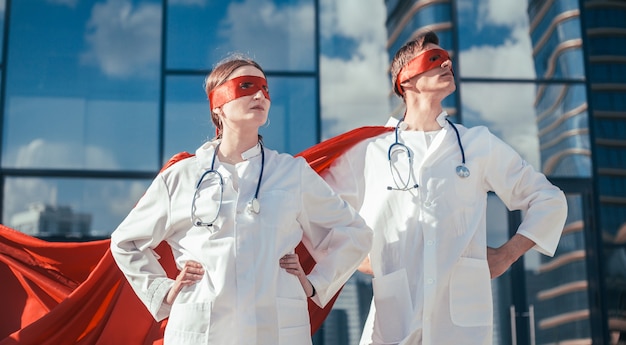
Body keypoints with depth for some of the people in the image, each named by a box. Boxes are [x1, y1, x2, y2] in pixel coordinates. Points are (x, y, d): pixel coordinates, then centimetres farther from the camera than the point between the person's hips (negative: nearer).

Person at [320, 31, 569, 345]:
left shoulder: (479, 144, 11)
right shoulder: (371, 150, 9)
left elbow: (549, 201, 16)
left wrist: (506, 255, 6)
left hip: (464, 318, 1)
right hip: (394, 318, 0)